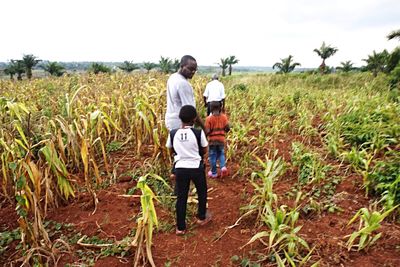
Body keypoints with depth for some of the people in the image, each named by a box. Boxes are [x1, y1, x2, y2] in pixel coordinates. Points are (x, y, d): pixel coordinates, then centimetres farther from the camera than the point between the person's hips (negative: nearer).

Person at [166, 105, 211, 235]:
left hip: (180, 168, 2)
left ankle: (180, 227, 21)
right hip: (196, 168, -2)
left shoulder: (173, 133, -5)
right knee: (202, 192, 23)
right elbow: (204, 150, -2)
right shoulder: (198, 132, -13)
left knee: (181, 198, 13)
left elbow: (171, 150, 9)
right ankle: (201, 217, 39)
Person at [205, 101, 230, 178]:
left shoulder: (209, 118, -11)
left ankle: (214, 173, 18)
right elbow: (227, 128, -6)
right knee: (221, 154, 22)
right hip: (221, 139, 3)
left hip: (212, 140, -3)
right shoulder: (224, 117, -3)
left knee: (212, 156, 9)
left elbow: (207, 131, -15)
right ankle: (223, 167, 0)